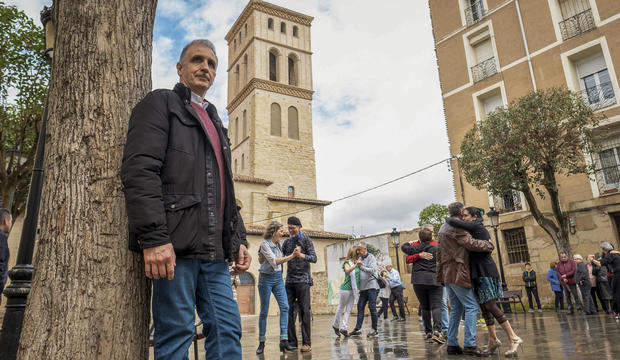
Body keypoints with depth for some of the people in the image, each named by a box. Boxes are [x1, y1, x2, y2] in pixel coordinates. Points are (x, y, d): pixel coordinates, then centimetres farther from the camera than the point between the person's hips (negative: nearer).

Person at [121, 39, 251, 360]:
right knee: (176, 333, -2)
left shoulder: (215, 122, 26)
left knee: (227, 329, 6)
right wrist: (153, 237, -21)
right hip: (174, 245, -7)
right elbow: (139, 171, -12)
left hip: (214, 249, 7)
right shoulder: (160, 103, 4)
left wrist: (238, 239, 15)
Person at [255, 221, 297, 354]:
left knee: (284, 307, -7)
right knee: (264, 311, 1)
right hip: (266, 278, -6)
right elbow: (274, 261, -24)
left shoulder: (278, 244, 8)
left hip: (278, 278, 6)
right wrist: (291, 256, -30)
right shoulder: (265, 244, -13)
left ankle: (284, 340, -7)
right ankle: (261, 343, 13)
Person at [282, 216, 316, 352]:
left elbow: (314, 258, -6)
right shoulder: (287, 242, 15)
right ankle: (292, 342, 9)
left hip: (303, 280, -4)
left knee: (304, 311, -5)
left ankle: (306, 343, 0)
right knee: (288, 310, 1)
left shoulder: (306, 240, 2)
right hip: (289, 281, 4)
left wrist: (302, 255, -24)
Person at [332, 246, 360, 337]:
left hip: (354, 290, 6)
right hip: (346, 288, -6)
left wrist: (358, 288, 12)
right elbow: (347, 271, -27)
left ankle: (344, 328, 6)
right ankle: (336, 325, 21)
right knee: (341, 307, 6)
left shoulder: (357, 263, 12)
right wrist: (355, 265, -39)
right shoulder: (347, 263, -6)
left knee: (349, 309, 3)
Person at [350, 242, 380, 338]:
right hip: (363, 287, 7)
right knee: (360, 307, 3)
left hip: (372, 286, -7)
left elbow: (372, 270, -19)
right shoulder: (360, 259, 15)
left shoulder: (371, 258, -5)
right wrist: (359, 288, 18)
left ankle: (375, 330, 1)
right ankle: (358, 328, 6)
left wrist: (361, 267, -30)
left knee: (372, 307, -6)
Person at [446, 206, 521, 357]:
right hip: (479, 272, 9)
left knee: (490, 306, -11)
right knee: (484, 307, 9)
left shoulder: (475, 226, -8)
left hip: (485, 271, -9)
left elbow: (453, 222, -17)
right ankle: (493, 340, 15)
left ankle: (514, 338, -6)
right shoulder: (480, 229, 19)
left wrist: (447, 220, 1)